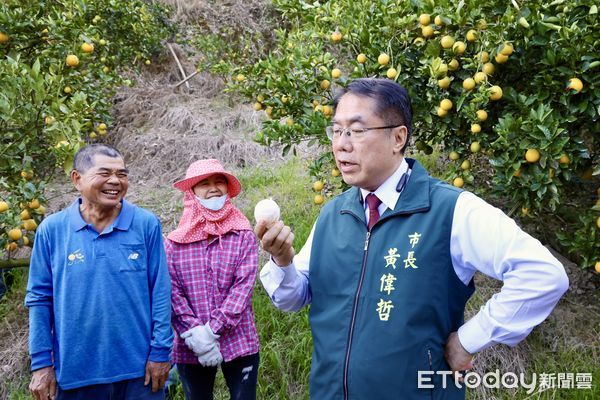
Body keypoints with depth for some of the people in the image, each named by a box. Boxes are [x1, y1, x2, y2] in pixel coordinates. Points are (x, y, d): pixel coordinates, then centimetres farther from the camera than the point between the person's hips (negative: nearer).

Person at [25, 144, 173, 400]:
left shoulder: (146, 224, -5)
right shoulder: (51, 229, -2)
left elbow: (160, 292, -3)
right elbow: (39, 298, 2)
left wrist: (160, 352, -5)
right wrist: (41, 363, 1)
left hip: (140, 371, 0)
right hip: (74, 373, 1)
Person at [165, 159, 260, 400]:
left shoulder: (243, 235, -1)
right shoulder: (174, 242, 1)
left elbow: (244, 286, -9)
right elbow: (171, 292, -5)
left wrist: (212, 330, -16)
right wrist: (195, 335, -16)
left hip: (239, 343, -1)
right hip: (191, 348, 1)